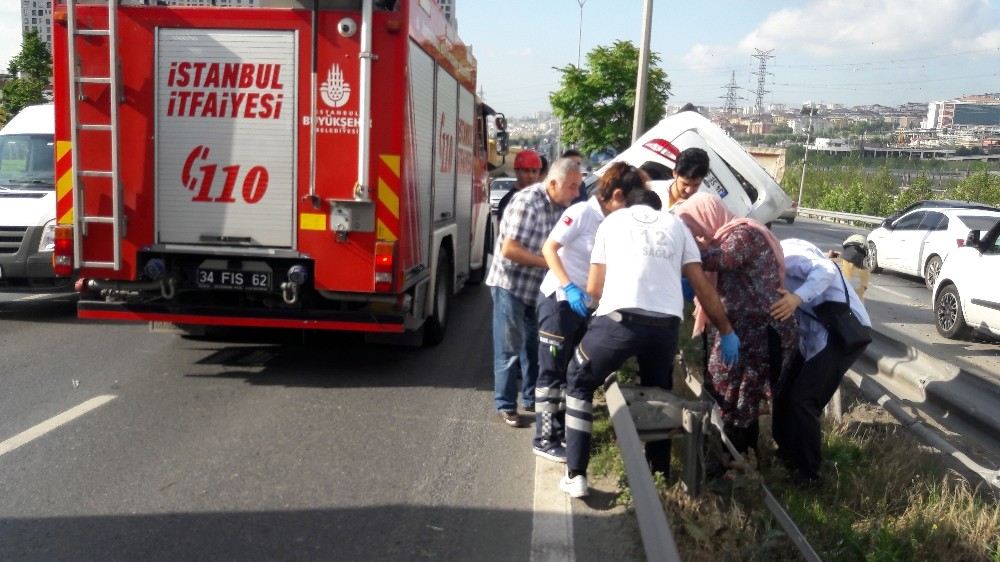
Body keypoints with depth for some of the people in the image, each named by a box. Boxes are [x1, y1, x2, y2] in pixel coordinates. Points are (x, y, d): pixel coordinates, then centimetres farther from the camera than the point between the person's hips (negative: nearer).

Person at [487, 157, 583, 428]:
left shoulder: (561, 206, 1)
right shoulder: (526, 202, -21)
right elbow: (509, 250, -24)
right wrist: (549, 262, -23)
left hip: (537, 287, 7)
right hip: (511, 284, -7)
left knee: (535, 346, 15)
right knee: (510, 348, 1)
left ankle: (532, 399, 29)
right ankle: (506, 405, 13)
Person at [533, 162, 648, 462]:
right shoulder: (582, 212, -15)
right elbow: (548, 249, -16)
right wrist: (568, 286, -25)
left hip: (584, 304, 8)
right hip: (560, 300, -8)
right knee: (552, 372, -1)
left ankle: (561, 429, 27)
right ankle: (544, 439, 6)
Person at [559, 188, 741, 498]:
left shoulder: (613, 220, 20)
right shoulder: (675, 224, 23)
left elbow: (594, 288, 18)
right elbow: (702, 286, 17)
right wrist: (726, 331, 25)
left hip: (619, 319, -2)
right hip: (666, 325, 3)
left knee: (580, 383, 19)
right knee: (658, 393, 27)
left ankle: (576, 475, 16)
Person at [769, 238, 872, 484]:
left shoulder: (786, 252, -16)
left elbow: (826, 270, -33)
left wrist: (797, 298, -46)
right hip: (816, 334, 10)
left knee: (803, 401, -11)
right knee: (784, 392, 11)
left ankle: (807, 472, 4)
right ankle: (787, 454, 29)